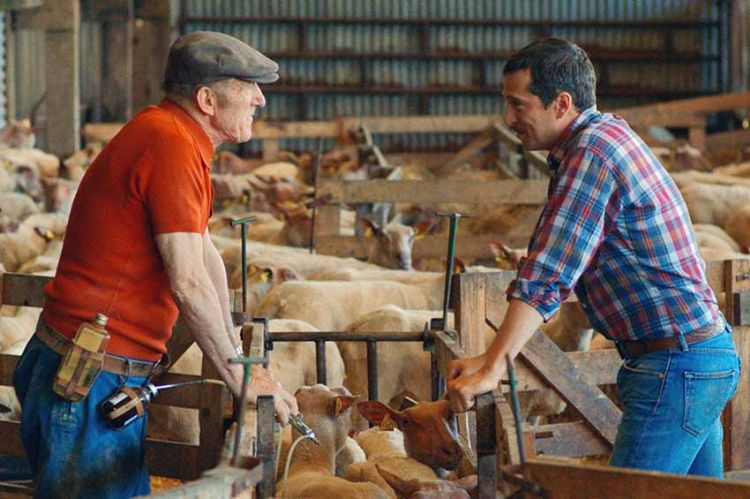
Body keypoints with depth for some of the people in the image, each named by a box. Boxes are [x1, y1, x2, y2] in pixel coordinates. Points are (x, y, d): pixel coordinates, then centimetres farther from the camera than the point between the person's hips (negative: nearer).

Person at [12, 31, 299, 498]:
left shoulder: (170, 134, 14)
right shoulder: (171, 148, -19)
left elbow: (205, 252, 21)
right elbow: (189, 284, -21)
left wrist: (234, 350, 23)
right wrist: (238, 375, -11)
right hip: (90, 385, -10)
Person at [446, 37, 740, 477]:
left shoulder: (592, 150, -16)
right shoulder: (611, 135, 16)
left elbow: (549, 272, -24)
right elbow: (561, 266, 17)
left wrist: (492, 367, -26)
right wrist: (492, 357, 13)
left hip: (677, 365, -11)